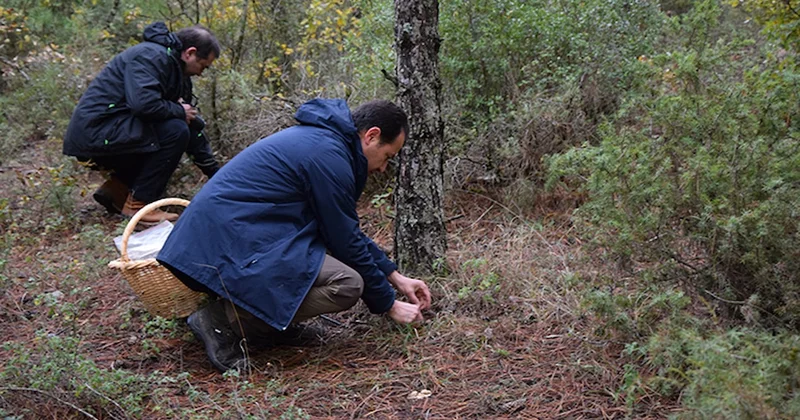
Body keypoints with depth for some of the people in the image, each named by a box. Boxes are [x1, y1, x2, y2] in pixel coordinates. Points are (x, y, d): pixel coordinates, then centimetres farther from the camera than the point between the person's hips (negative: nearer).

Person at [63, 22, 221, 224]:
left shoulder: (175, 69, 17)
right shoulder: (151, 56, -13)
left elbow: (194, 126, 19)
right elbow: (144, 103, -30)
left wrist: (217, 176, 18)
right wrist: (179, 111, -10)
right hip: (95, 133, -10)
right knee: (175, 131, -19)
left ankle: (115, 190, 7)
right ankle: (137, 204, -11)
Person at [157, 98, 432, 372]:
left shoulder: (323, 139, 17)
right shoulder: (328, 155, -14)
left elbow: (348, 230, 24)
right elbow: (346, 243, -10)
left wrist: (395, 277, 23)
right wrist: (389, 306, 1)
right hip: (232, 242, -11)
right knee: (347, 283, -19)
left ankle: (266, 319, 8)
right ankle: (224, 319, -12)